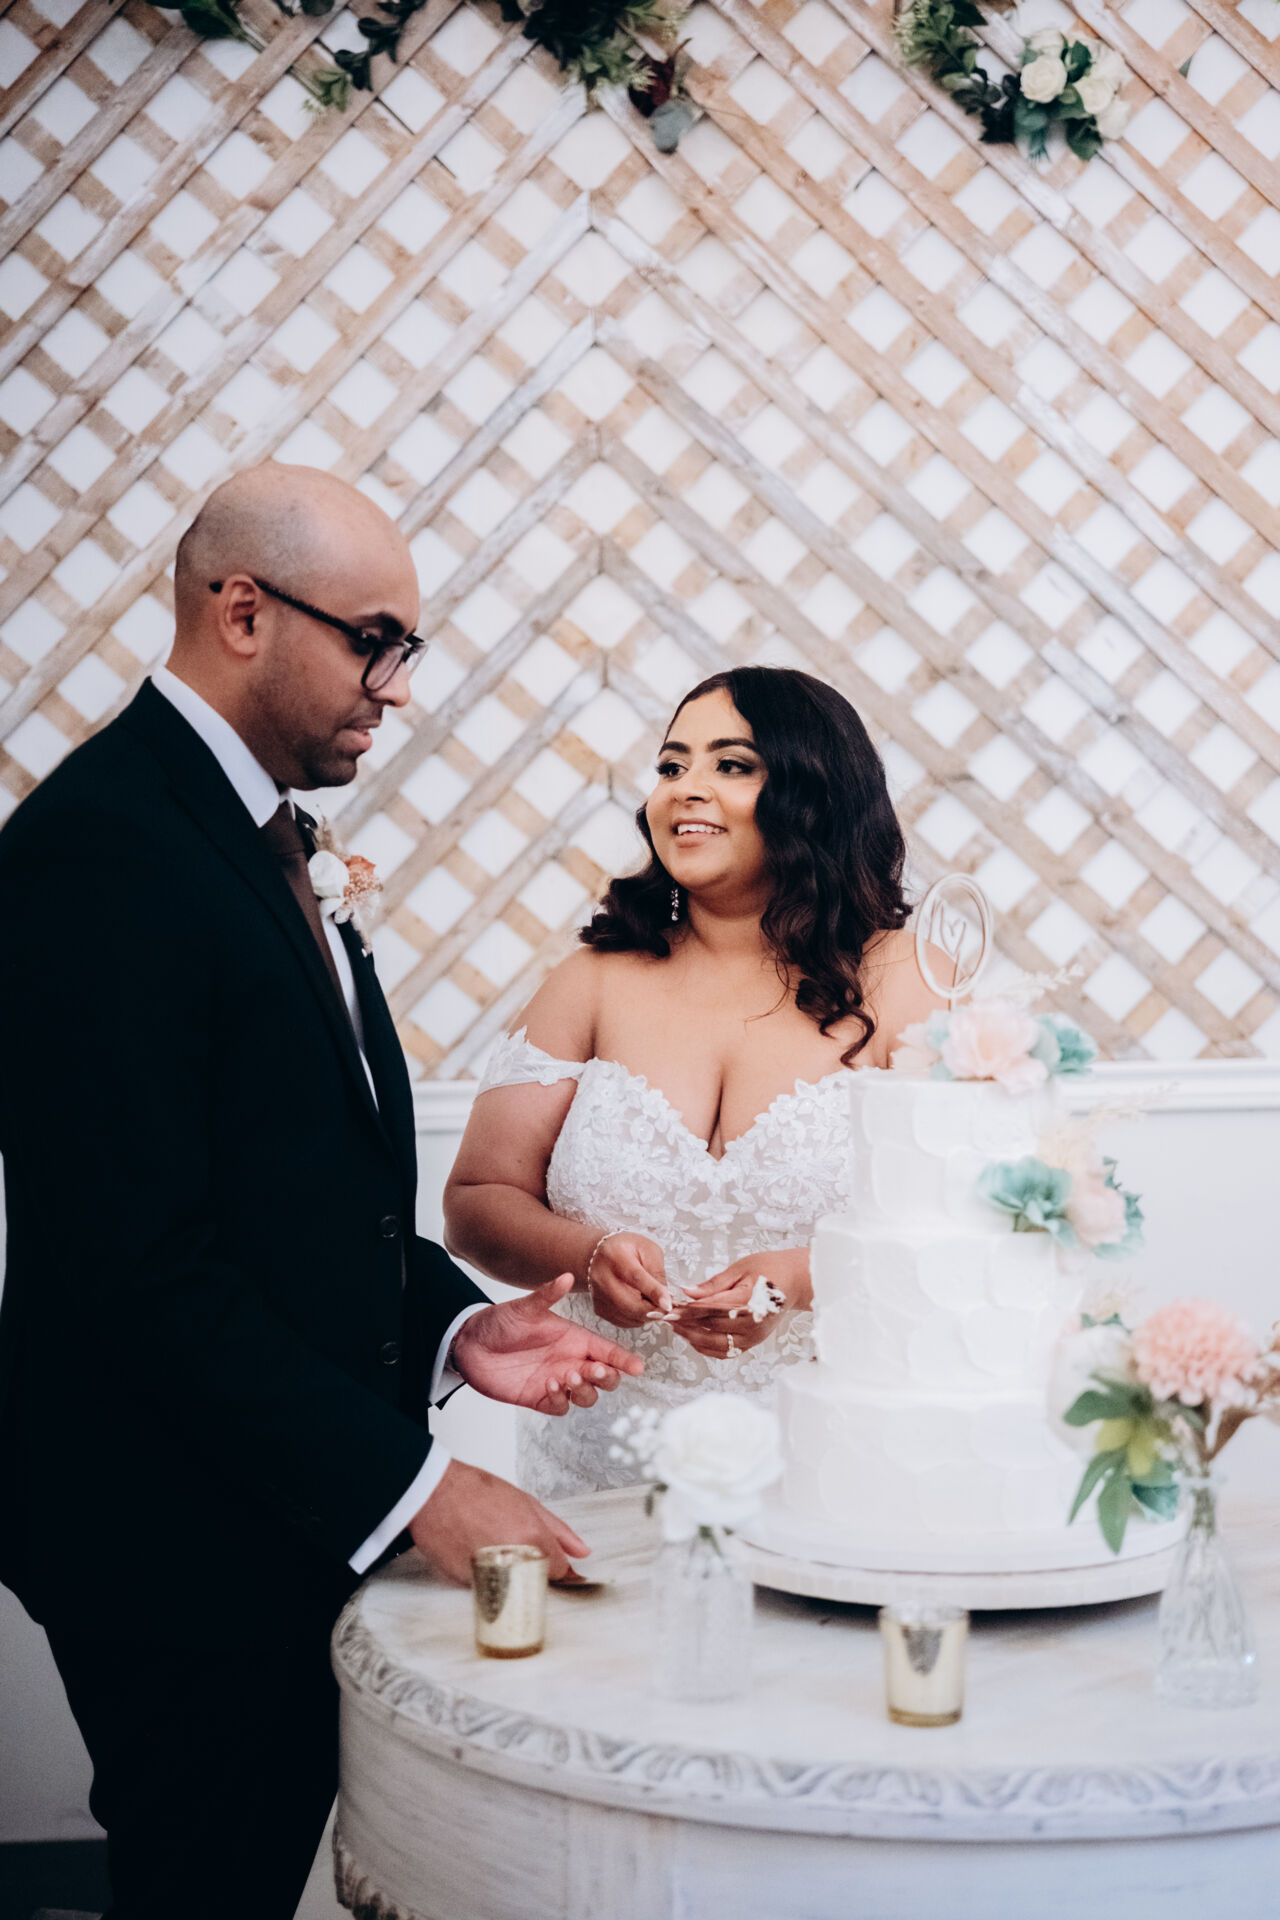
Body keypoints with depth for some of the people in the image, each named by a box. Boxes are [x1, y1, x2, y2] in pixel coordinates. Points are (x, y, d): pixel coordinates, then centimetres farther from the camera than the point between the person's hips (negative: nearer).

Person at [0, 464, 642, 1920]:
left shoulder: (251, 831, 12)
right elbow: (144, 1263, -24)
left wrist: (453, 1326, 1)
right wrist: (411, 1483, -23)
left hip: (300, 1508, 9)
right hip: (180, 1535, -9)